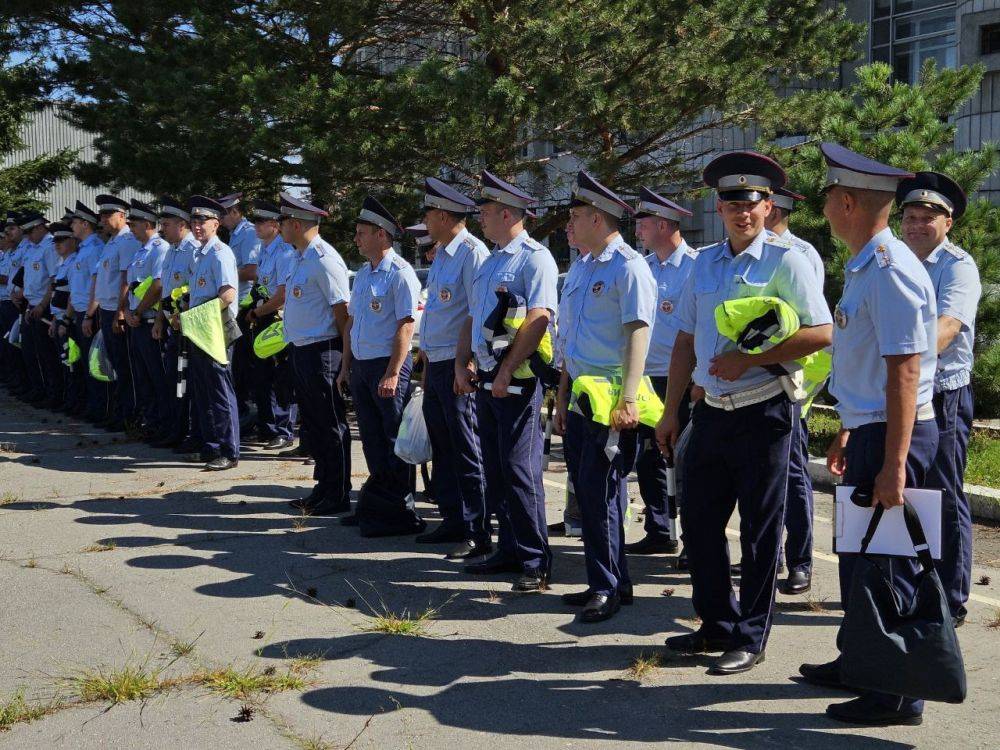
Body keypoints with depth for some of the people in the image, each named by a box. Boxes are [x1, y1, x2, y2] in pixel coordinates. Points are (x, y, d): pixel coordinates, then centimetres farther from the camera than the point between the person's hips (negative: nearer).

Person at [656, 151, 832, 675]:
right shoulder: (705, 262, 11)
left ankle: (750, 639, 15)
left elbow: (820, 333, -12)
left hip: (763, 412, -6)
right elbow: (685, 341, 15)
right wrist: (670, 412, 12)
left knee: (759, 530, 3)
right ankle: (717, 624, 28)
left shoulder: (784, 260, -6)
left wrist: (749, 359, -17)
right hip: (712, 411, 6)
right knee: (698, 520, 11)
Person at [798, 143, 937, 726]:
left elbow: (904, 372, -24)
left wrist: (894, 464, -26)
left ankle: (899, 695, 10)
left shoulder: (890, 270, -19)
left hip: (893, 437, -10)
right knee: (859, 555, 19)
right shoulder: (863, 268, 13)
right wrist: (848, 434, 24)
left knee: (888, 564, -2)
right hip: (870, 431, 10)